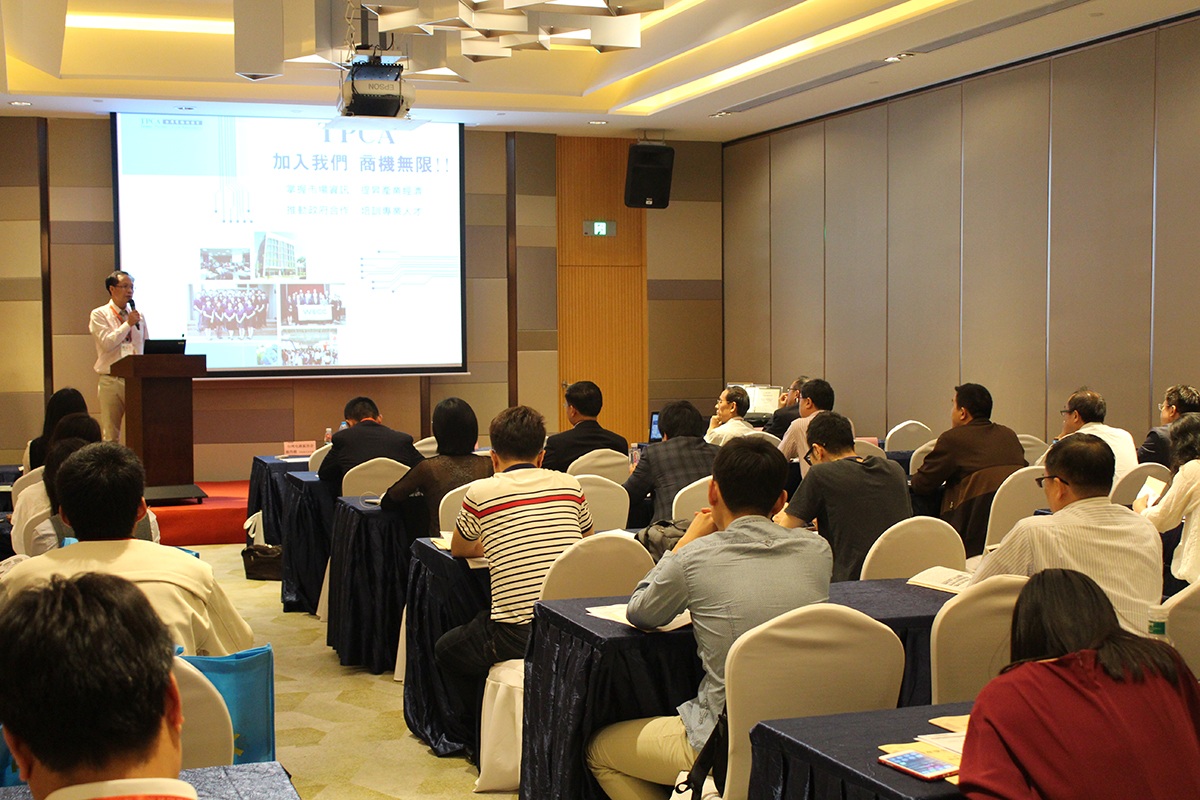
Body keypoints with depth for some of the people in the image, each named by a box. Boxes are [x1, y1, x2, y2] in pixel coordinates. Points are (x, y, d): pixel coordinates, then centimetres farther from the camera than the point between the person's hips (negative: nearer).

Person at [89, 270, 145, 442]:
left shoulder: (137, 315, 14)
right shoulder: (99, 315, 2)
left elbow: (147, 346, 16)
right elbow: (106, 342, -12)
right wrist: (128, 324, -9)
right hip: (112, 381, -3)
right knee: (110, 434, 0)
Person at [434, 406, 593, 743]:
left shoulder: (481, 492, -1)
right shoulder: (569, 485, 7)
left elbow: (459, 550, 19)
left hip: (516, 636, -4)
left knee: (446, 650, 27)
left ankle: (478, 734, 33)